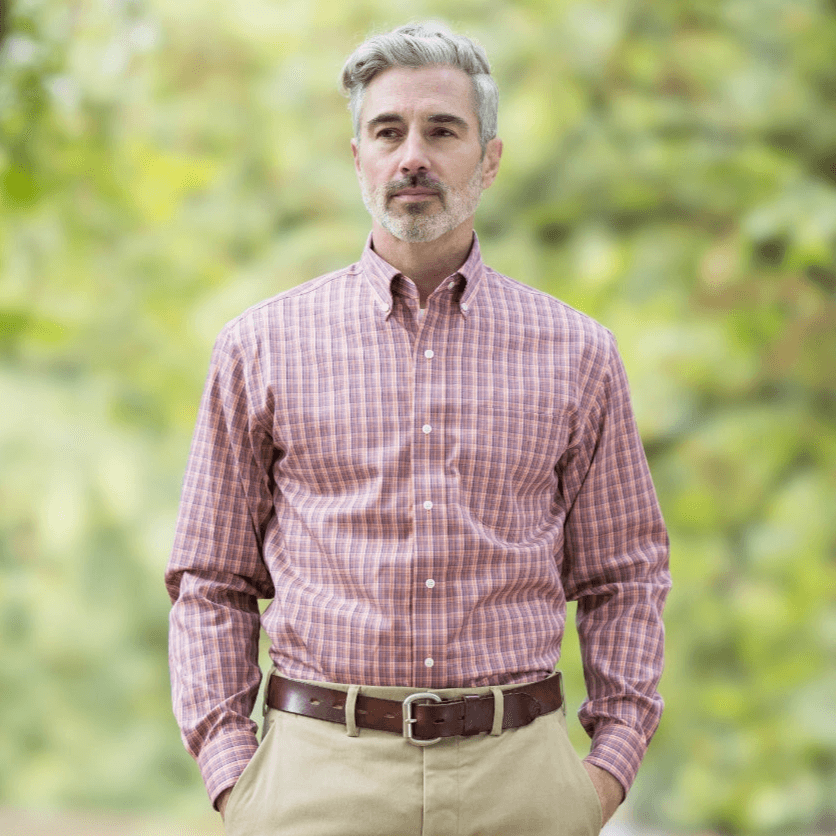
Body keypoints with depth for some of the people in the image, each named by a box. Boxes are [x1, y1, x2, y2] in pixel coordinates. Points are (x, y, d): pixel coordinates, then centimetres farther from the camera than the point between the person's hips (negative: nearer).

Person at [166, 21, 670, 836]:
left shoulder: (575, 353, 7)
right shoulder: (262, 345, 5)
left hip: (517, 771, 1)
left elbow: (625, 575, 13)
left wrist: (614, 758, 2)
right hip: (321, 770, -1)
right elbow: (211, 579, 8)